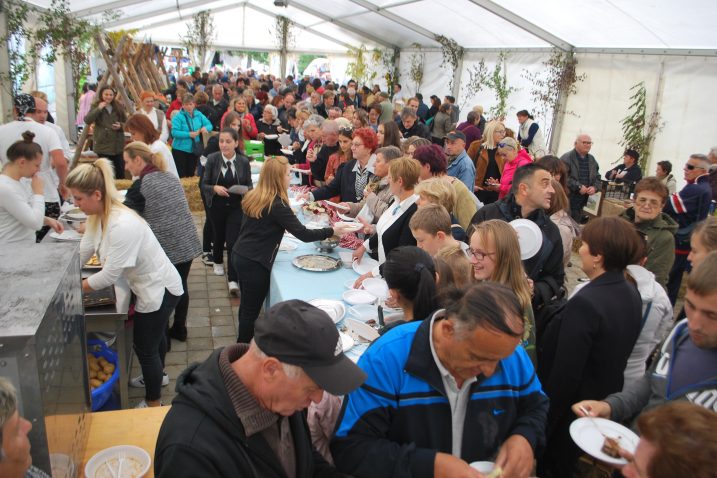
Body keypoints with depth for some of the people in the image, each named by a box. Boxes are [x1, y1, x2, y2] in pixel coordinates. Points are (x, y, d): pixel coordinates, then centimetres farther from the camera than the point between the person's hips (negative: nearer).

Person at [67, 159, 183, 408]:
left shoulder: (123, 226, -33)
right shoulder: (98, 216, -4)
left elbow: (109, 275, -28)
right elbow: (82, 253, 1)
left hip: (159, 289, -9)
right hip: (151, 285, 9)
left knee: (145, 347, 7)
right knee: (154, 334, 31)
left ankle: (153, 403, 29)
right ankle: (157, 374, 57)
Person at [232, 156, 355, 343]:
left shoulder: (254, 196, 4)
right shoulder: (277, 205, -20)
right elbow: (303, 234, -21)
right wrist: (332, 231, -12)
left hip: (240, 256, 8)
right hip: (255, 263, -8)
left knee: (247, 305, 21)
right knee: (252, 309, 7)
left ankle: (242, 346, 36)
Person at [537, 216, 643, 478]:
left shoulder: (585, 303, -29)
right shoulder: (632, 293, -3)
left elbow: (564, 374, -25)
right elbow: (614, 356, 7)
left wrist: (542, 425, -14)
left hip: (569, 410, -7)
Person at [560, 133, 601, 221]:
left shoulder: (592, 160, 16)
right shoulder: (566, 158, -8)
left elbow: (597, 178, 21)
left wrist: (595, 187, -1)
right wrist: (578, 186, -20)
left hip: (582, 203, 7)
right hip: (566, 201, -7)